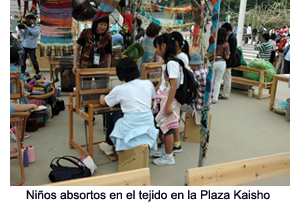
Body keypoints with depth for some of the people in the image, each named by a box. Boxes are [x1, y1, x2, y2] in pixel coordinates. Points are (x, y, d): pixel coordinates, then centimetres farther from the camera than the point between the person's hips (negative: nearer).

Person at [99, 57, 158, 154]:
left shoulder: (119, 90, -6)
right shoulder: (148, 83, 1)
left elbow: (103, 102, 13)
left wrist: (102, 96, 36)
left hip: (131, 131, -4)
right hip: (149, 130, 4)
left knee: (114, 116, 25)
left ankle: (109, 146, 41)